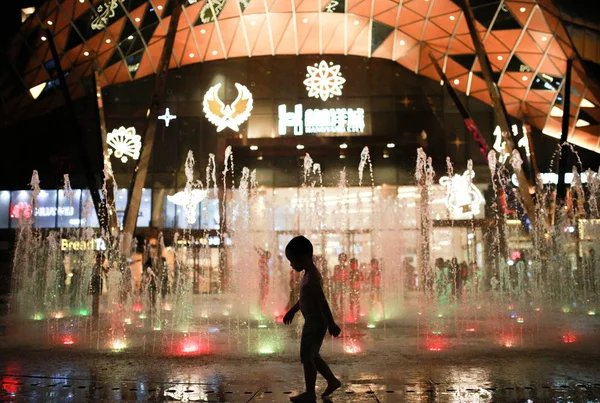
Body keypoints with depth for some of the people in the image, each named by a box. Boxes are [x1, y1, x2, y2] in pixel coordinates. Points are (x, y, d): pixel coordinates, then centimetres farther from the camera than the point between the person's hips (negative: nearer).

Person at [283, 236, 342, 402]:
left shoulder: (312, 278, -23)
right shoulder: (310, 274, 9)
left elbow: (322, 302, -26)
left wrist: (331, 324, -26)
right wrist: (292, 311, 32)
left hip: (315, 323, -10)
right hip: (313, 322, 10)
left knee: (306, 358, 1)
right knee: (312, 356, 19)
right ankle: (332, 381, 29)